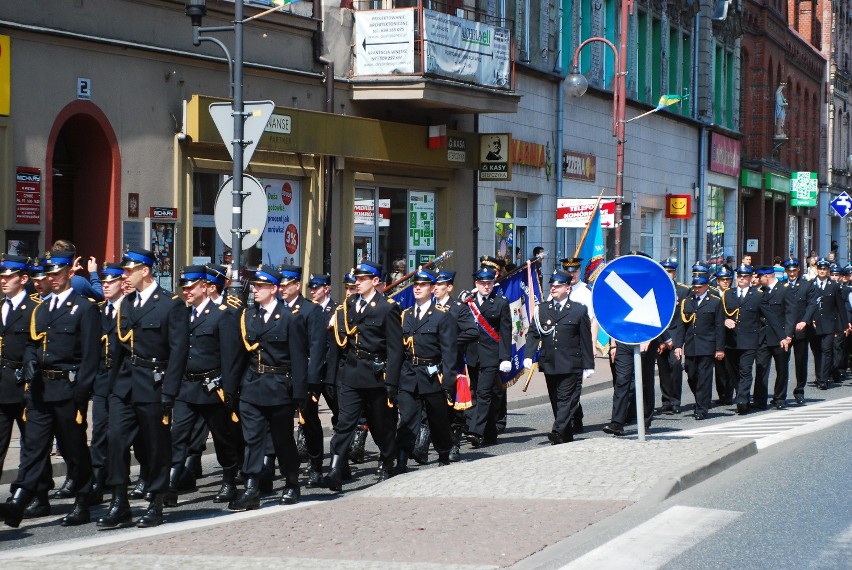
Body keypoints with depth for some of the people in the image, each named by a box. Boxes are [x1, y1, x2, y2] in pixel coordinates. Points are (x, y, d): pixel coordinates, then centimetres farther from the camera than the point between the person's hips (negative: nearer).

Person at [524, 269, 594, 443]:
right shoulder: (541, 309, 11)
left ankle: (557, 432, -22)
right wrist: (528, 355, -8)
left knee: (567, 399, -11)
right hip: (549, 364, 4)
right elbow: (533, 334, 7)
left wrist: (588, 365, -1)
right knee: (556, 401, 7)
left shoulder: (579, 310, 2)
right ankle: (567, 437, 15)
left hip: (570, 365, -4)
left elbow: (586, 339, 2)